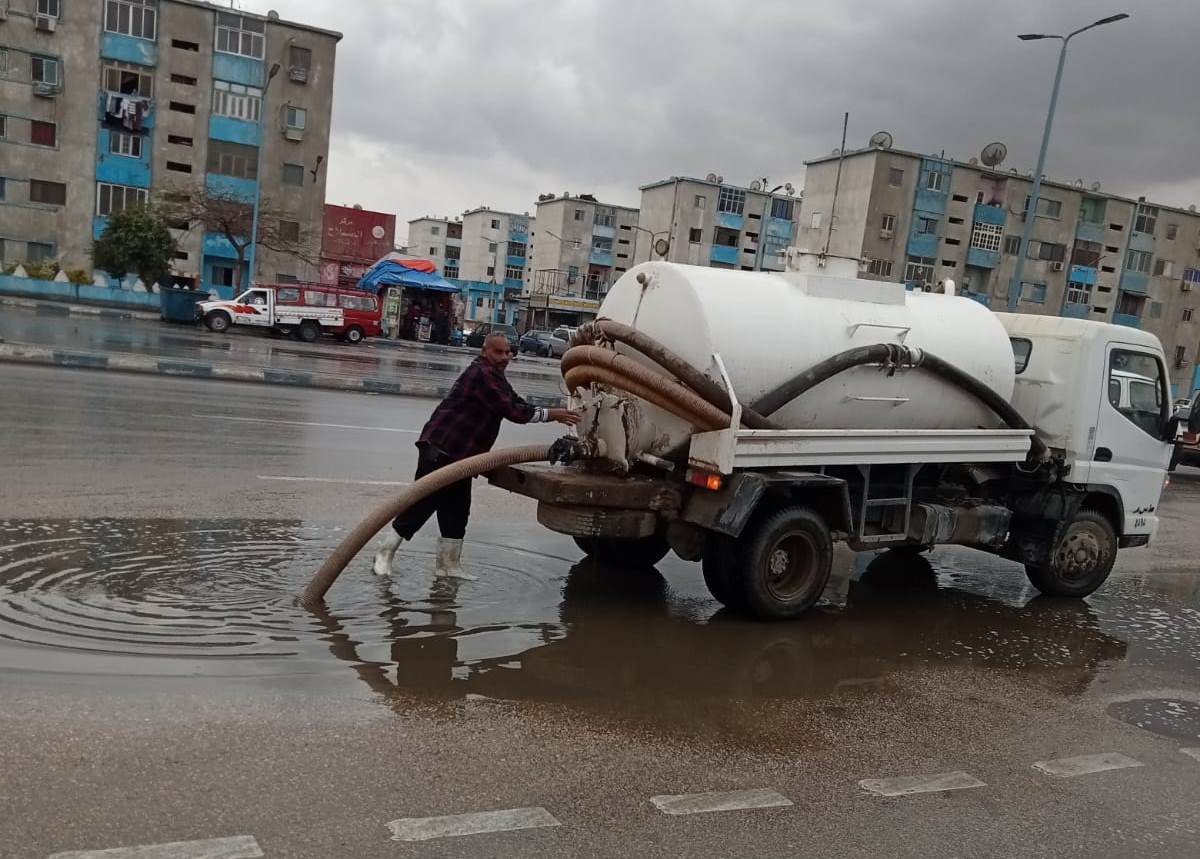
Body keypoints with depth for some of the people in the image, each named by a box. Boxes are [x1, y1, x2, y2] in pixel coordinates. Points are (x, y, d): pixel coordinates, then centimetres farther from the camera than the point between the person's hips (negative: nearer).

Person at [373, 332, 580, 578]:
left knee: (457, 511, 11)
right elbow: (511, 411, -23)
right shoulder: (482, 375, -19)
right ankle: (385, 552, 11)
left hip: (460, 455, 10)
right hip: (439, 449, -10)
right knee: (423, 503, -3)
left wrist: (557, 415, 4)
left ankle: (448, 565, 19)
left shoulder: (495, 375, 15)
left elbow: (516, 403, 15)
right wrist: (551, 414, -15)